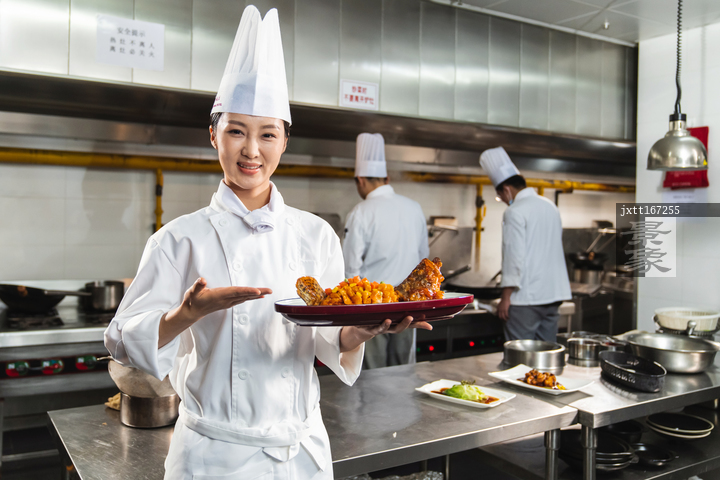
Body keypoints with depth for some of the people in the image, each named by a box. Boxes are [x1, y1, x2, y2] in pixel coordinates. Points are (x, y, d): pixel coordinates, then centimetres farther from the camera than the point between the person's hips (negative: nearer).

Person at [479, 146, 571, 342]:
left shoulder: (515, 212, -12)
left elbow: (514, 257, -18)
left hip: (526, 297, -8)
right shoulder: (550, 206, 13)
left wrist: (506, 297, -13)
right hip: (553, 294, 8)